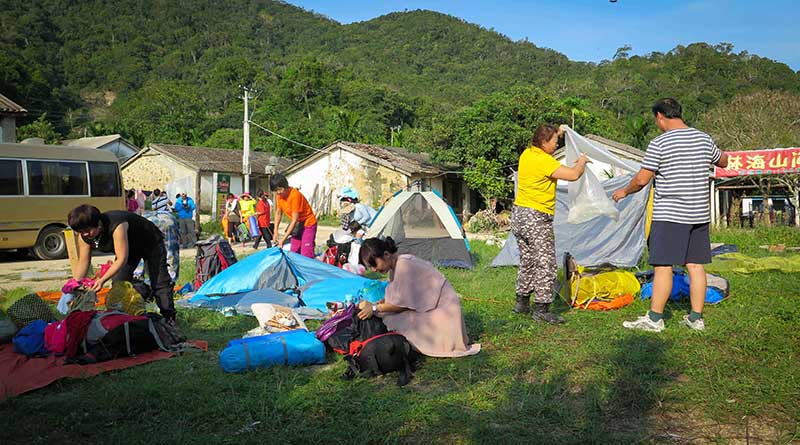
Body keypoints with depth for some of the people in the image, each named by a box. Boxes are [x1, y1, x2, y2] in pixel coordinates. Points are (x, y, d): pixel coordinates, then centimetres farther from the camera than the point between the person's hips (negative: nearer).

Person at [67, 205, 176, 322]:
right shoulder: (84, 237, -19)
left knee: (159, 282, -9)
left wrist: (102, 280, -45)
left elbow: (122, 259, -40)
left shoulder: (116, 227, -42)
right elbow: (83, 263, -10)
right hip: (130, 247, 7)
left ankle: (169, 320, -4)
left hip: (151, 242, -7)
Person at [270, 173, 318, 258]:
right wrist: (275, 231, -4)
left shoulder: (295, 195, -27)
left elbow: (295, 219, -27)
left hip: (308, 223, -8)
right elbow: (278, 213, 7)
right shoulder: (280, 195, -5)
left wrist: (283, 239, -27)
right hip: (296, 225, 8)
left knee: (306, 256, -17)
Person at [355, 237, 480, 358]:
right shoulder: (395, 265, 4)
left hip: (441, 308, -10)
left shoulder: (404, 265, -24)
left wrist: (375, 308, -18)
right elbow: (400, 297, 10)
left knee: (392, 320, -19)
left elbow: (405, 303, -22)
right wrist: (382, 302, -6)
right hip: (428, 306, 10)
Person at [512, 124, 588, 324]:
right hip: (536, 218, -10)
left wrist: (557, 133, 35)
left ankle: (522, 302, 26)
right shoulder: (544, 161, -18)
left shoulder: (527, 154, 9)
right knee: (545, 264, -4)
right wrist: (582, 162, -1)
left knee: (527, 260, 18)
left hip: (519, 213, 10)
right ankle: (541, 309, -2)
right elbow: (573, 175, -21)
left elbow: (542, 145, 35)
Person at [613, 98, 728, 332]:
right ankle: (696, 318, 15)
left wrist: (623, 192, 7)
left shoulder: (659, 144, -11)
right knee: (696, 265, 9)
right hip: (700, 215, 6)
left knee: (663, 265, -3)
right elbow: (723, 162, 24)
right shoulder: (704, 139, 7)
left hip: (669, 216, -6)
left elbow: (642, 179, -10)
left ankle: (654, 318, 2)